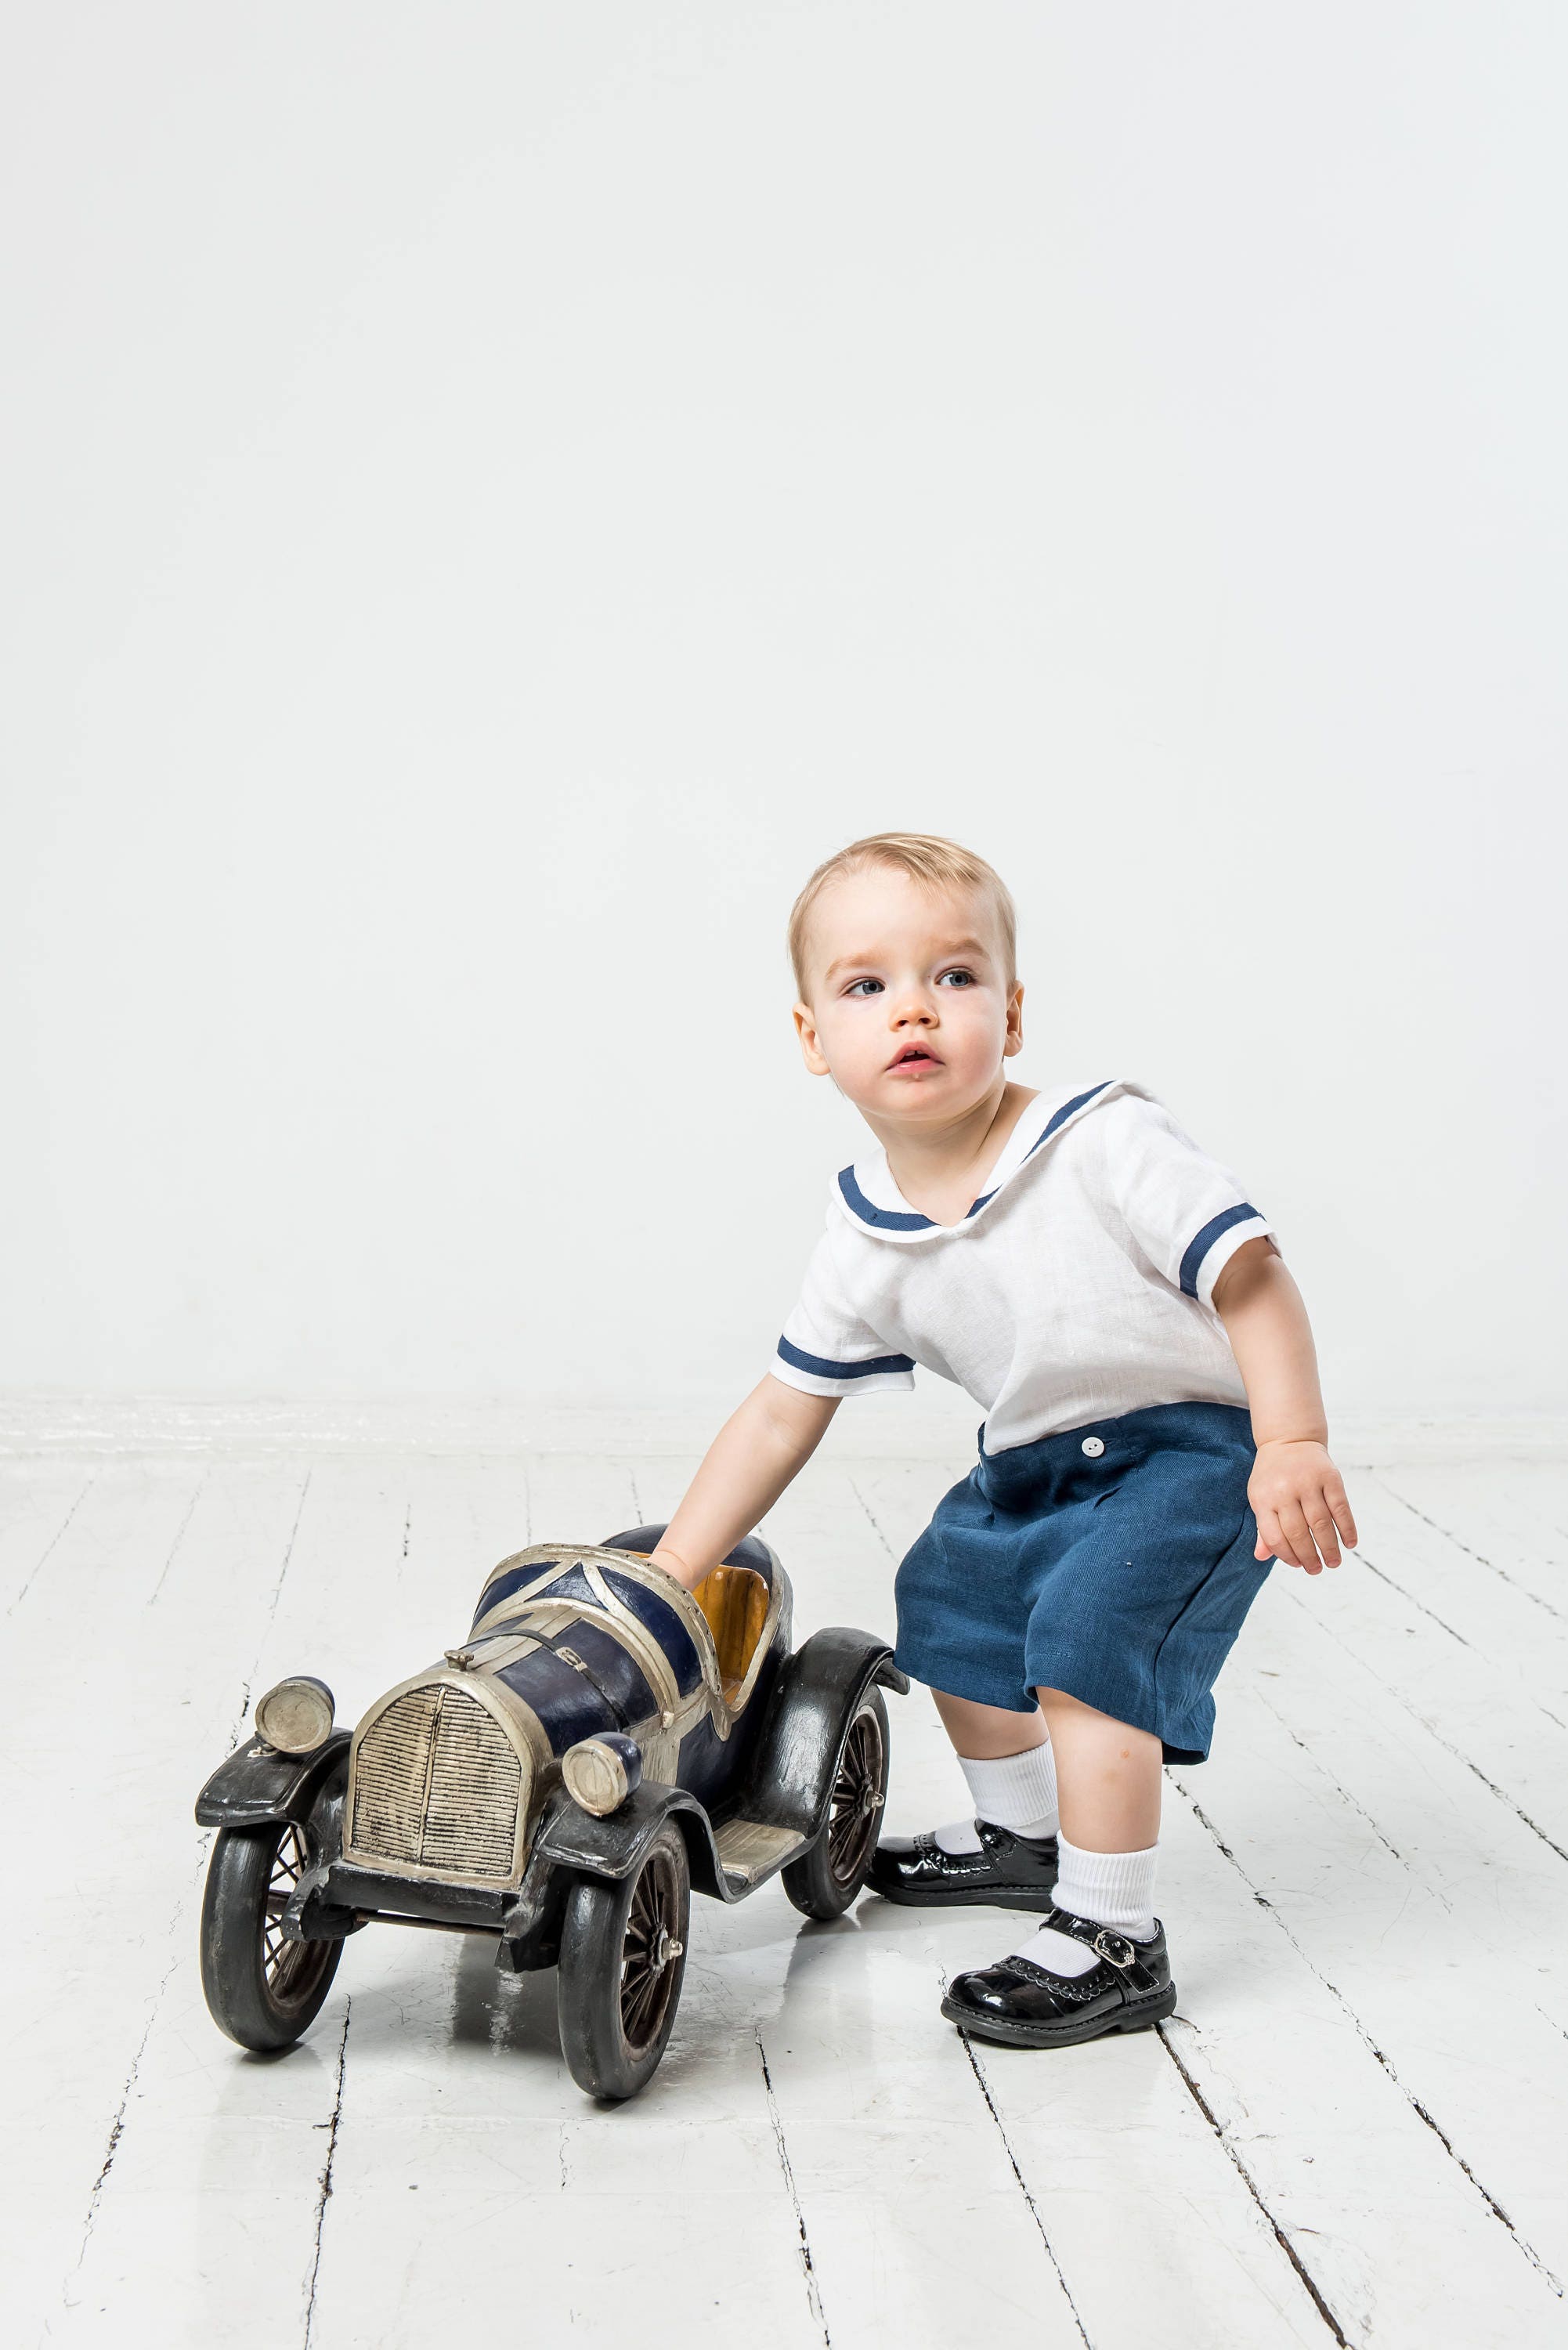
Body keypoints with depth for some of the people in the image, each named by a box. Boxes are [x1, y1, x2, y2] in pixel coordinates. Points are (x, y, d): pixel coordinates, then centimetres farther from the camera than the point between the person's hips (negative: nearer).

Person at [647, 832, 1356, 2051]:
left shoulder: (1101, 1142, -27)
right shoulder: (865, 1247, -10)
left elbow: (1249, 1275, -27)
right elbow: (783, 1413, -1)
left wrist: (1294, 1444, -37)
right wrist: (668, 1579, -2)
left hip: (1193, 1440, -8)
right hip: (1040, 1459, 8)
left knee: (1088, 1643, -22)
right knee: (950, 1605, 22)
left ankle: (1113, 1942, -9)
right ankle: (1022, 1836, 47)